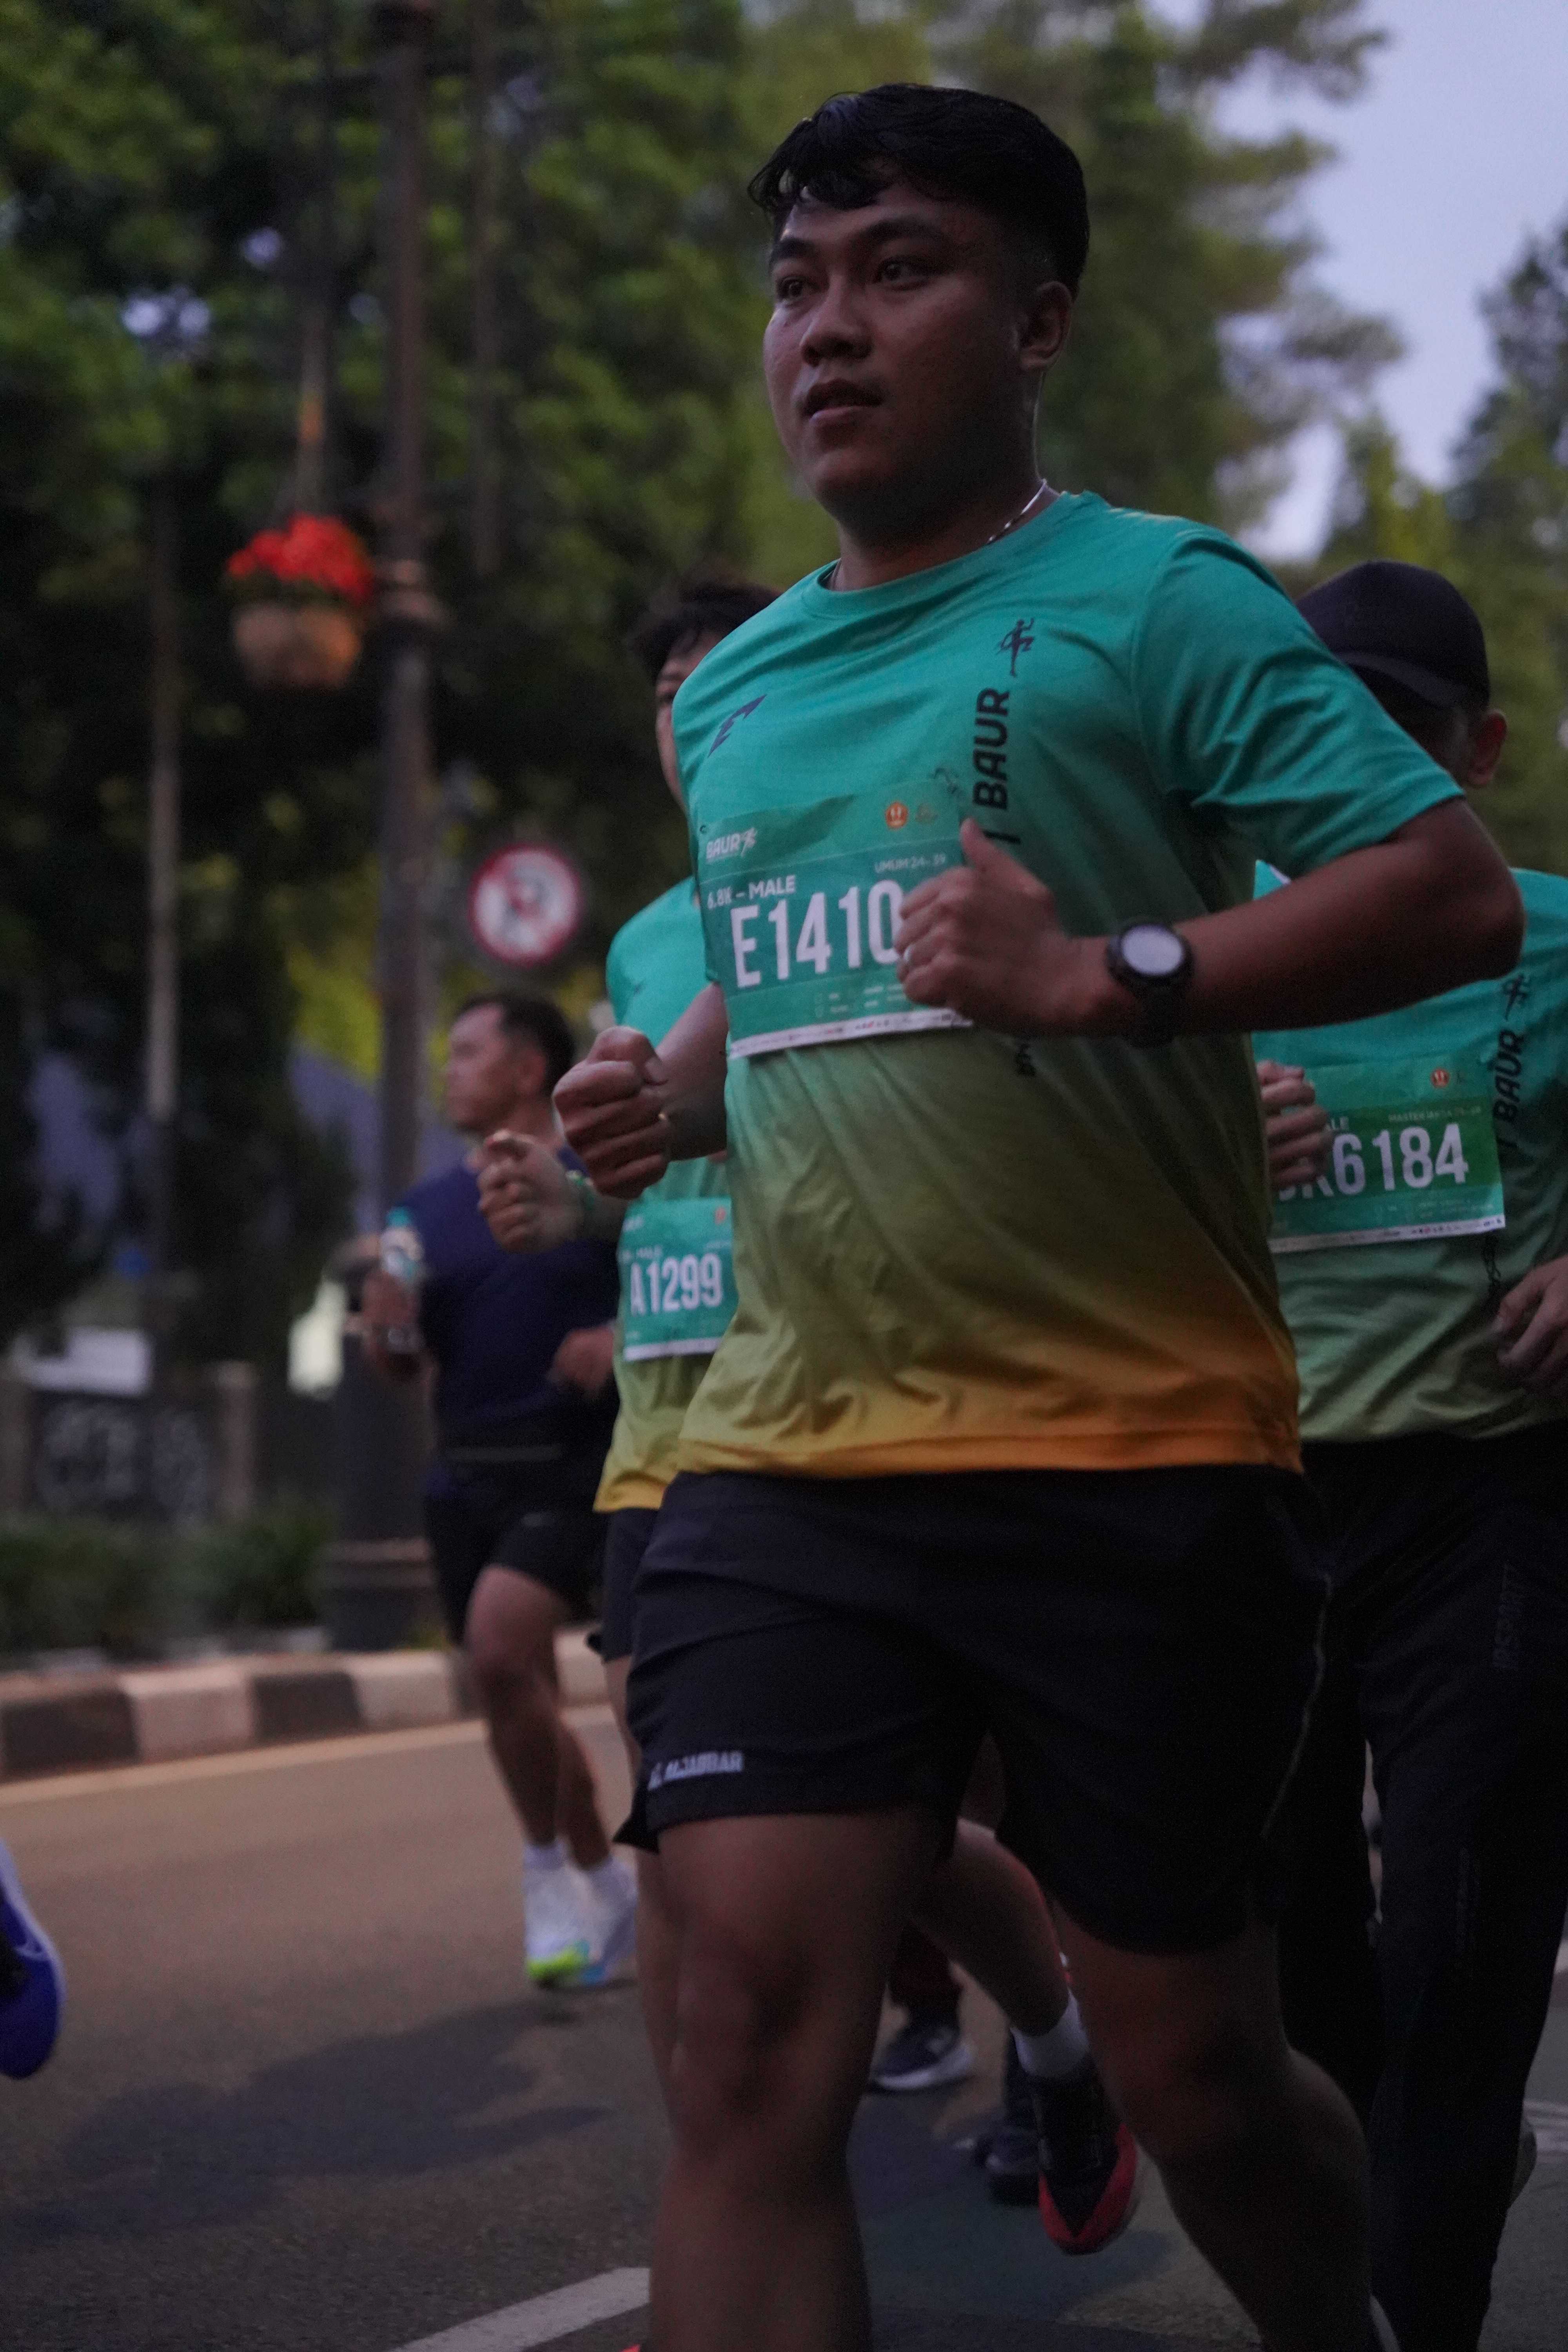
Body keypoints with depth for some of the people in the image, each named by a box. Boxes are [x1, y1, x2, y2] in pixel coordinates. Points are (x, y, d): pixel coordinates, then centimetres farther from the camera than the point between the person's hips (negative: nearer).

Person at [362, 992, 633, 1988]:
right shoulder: (432, 1204, 13)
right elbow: (400, 1364, 16)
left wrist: (622, 1338, -20)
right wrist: (389, 1326, -7)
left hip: (576, 1464, -6)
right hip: (470, 1473, 6)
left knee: (499, 1639, -24)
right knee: (523, 1692, 10)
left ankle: (548, 1871, -6)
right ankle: (607, 1887, 27)